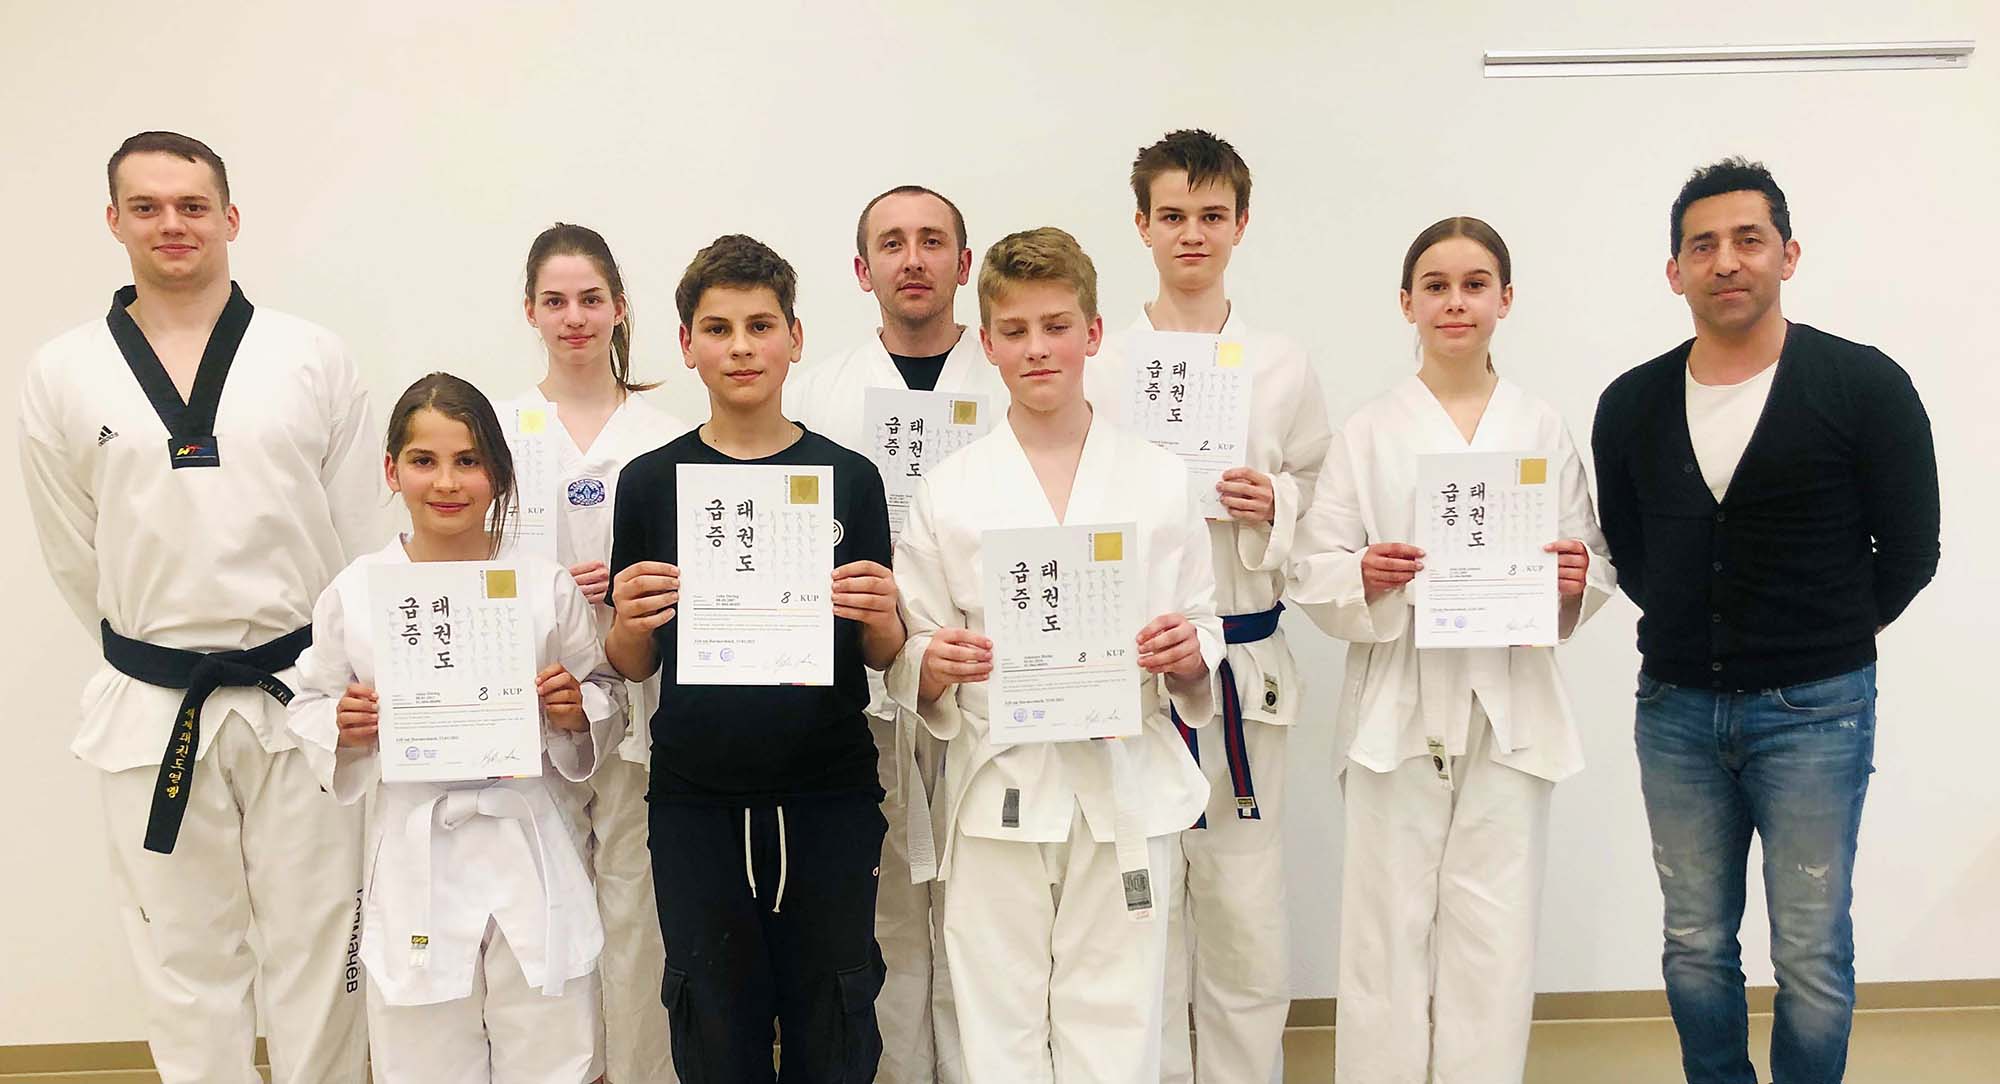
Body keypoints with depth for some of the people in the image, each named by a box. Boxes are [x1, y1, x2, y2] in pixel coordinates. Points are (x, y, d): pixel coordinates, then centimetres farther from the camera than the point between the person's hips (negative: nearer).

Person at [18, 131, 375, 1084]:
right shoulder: (61, 377, 3)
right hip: (150, 714, 1)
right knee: (185, 962, 13)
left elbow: (359, 535, 4)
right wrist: (156, 661, 11)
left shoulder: (314, 360, 1)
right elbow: (75, 558, 9)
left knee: (317, 952, 8)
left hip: (303, 699, -1)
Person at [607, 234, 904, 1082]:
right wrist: (631, 623, -15)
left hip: (829, 796, 0)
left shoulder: (848, 478, 1)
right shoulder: (651, 481, 2)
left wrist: (879, 619, -16)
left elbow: (880, 655, 5)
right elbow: (632, 665, 6)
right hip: (695, 798, 1)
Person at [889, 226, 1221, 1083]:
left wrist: (1186, 654, -12)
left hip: (1125, 791, 0)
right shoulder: (949, 491, 3)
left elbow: (1205, 628, 10)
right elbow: (911, 669, 5)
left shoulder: (1160, 481, 4)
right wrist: (935, 666, -16)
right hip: (997, 793, 0)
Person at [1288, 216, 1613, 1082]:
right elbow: (1312, 572, 0)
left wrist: (1576, 580, -11)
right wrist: (1364, 575, -20)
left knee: (1495, 939, 5)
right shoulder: (1367, 433, 5)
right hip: (1397, 712, -1)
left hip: (1512, 711, 2)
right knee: (1389, 934, 2)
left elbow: (1596, 571, 11)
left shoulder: (1544, 430, 9)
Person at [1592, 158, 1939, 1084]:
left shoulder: (1864, 386, -7)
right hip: (1674, 707, 3)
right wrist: (1687, 640, 7)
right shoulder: (1631, 405, 2)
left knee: (1812, 956, 6)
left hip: (1814, 711, -3)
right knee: (1695, 946, 14)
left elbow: (1909, 548, -1)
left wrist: (1826, 645, 6)